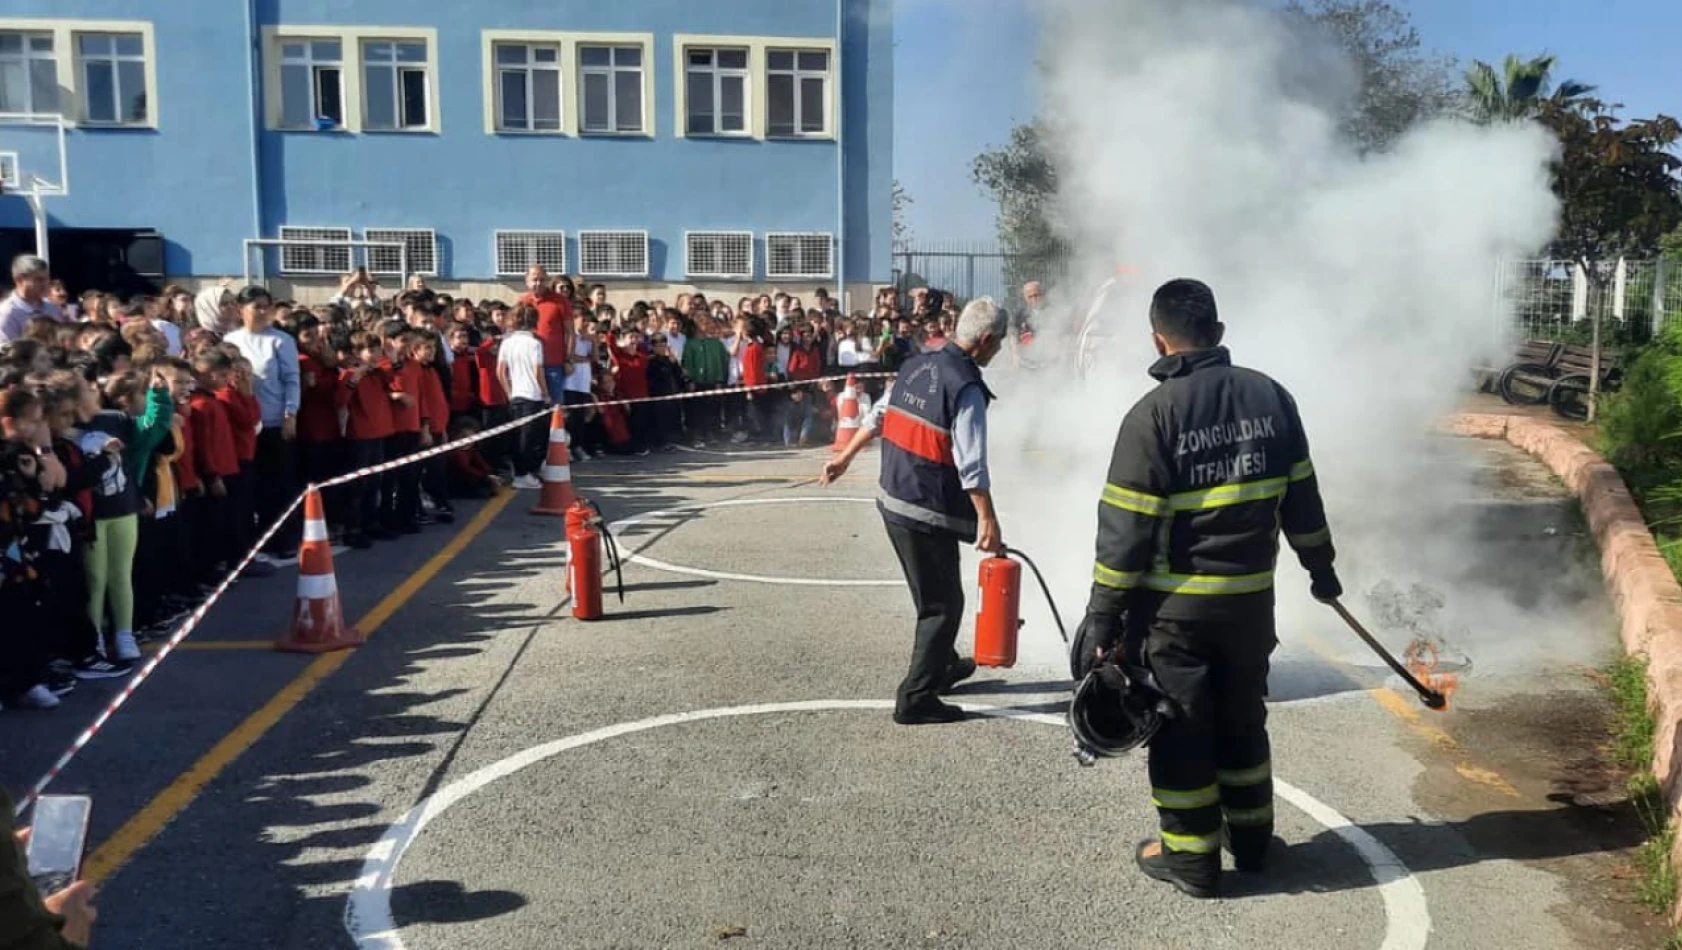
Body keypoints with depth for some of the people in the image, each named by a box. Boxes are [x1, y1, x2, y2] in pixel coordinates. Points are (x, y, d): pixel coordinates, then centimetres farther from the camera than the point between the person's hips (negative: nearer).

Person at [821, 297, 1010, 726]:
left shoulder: (917, 364, 7)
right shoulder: (966, 388, -17)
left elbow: (876, 418, 17)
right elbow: (971, 467, -22)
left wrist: (845, 457, 27)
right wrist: (988, 520, -18)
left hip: (892, 499, 9)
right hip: (927, 513, -9)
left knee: (934, 595, 25)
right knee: (944, 605, 3)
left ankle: (943, 664, 43)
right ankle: (915, 699, 6)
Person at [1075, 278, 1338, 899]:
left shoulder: (1154, 413, -15)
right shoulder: (1270, 396, 0)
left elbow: (1126, 526, -15)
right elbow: (1301, 494, 9)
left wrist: (1105, 612, -9)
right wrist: (1320, 566, 21)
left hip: (1174, 603, -5)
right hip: (1251, 596, 5)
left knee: (1180, 727, 7)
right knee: (1243, 718, 21)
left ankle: (1191, 857, 16)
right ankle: (1251, 838, 33)